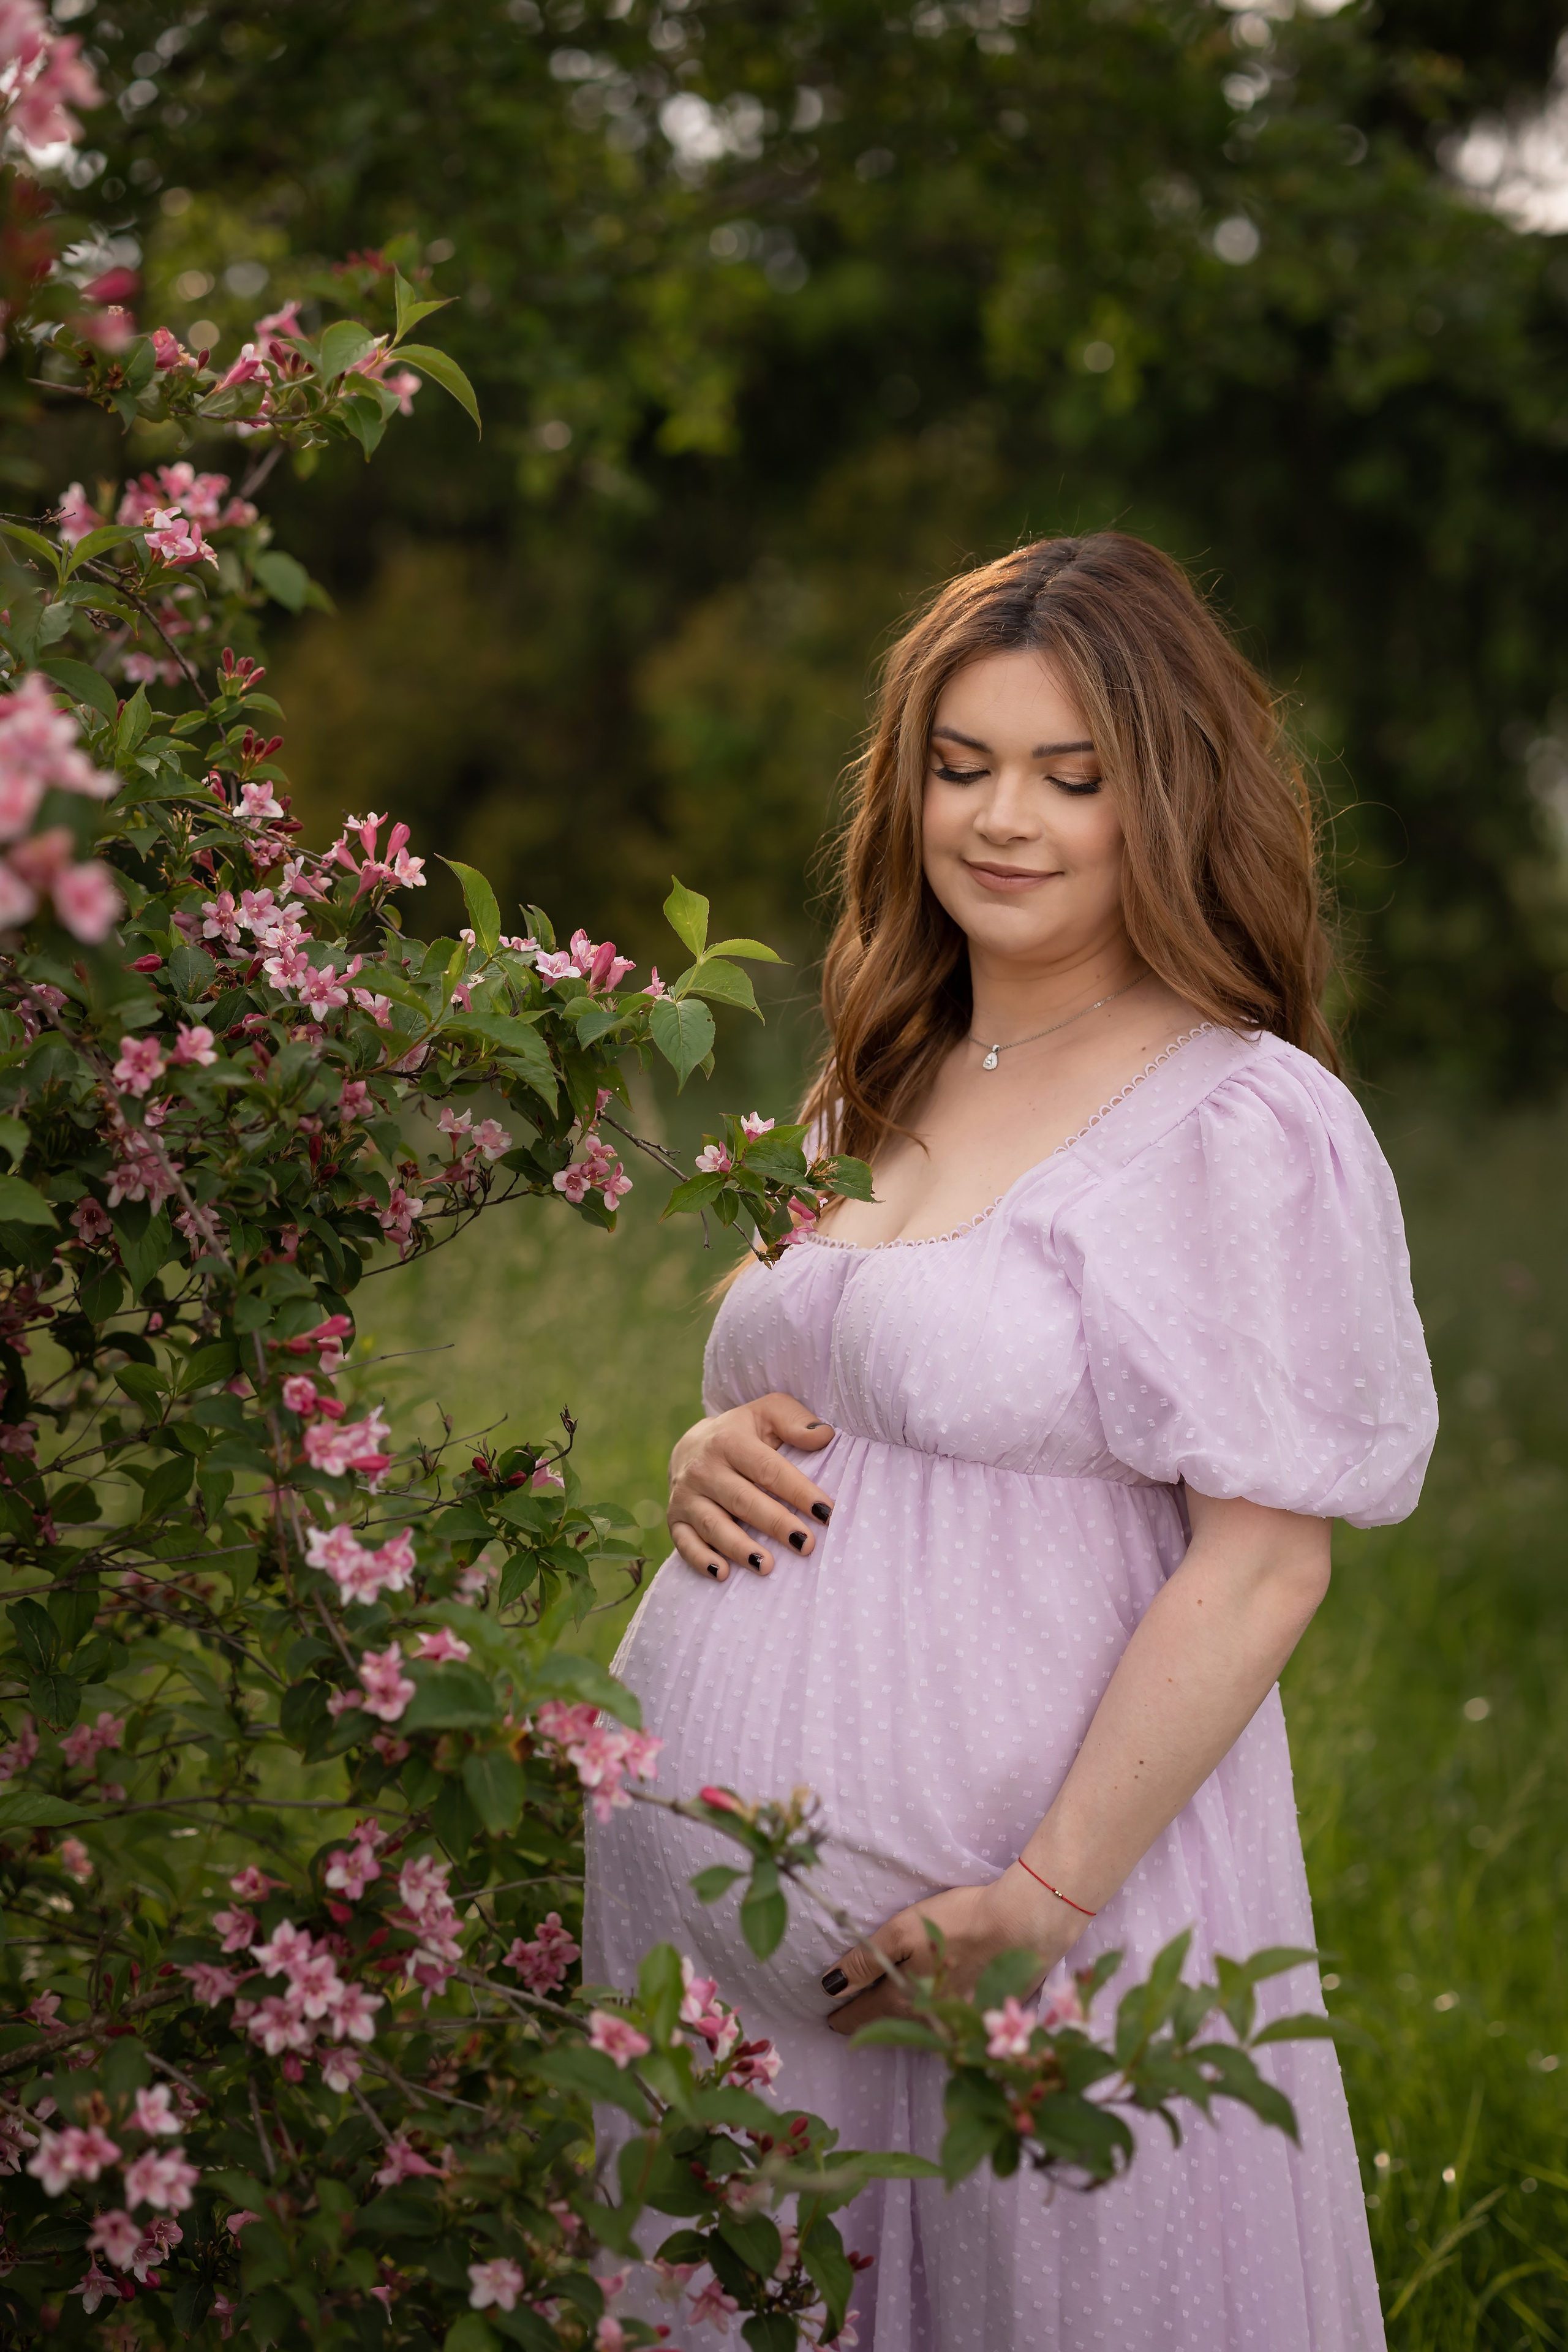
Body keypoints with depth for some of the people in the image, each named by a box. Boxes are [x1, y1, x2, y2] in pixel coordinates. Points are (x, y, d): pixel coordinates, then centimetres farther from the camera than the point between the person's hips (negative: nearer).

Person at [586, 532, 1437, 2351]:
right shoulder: (885, 1088, 12)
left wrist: (1047, 1896, -20)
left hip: (996, 1877, -7)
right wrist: (714, 1458, 1)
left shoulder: (1243, 1126, -11)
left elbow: (1262, 1566, -15)